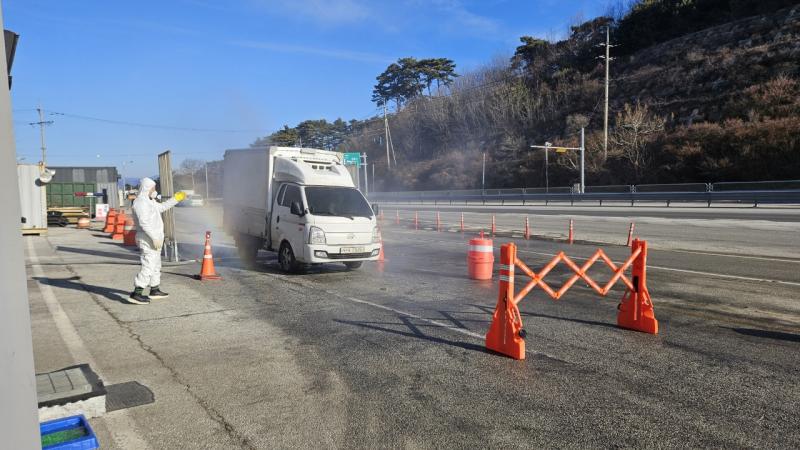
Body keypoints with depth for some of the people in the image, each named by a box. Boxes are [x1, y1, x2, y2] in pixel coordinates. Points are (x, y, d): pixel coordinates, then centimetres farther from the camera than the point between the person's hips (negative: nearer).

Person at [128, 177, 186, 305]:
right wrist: (155, 237, -28)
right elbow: (144, 222, -26)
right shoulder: (140, 202, -17)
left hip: (153, 239, 11)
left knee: (156, 265, 19)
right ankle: (136, 294, -12)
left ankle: (155, 290, 30)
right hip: (149, 241, -11)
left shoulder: (149, 201, 15)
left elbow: (161, 207, 33)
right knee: (148, 267, -13)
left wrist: (175, 199, 33)